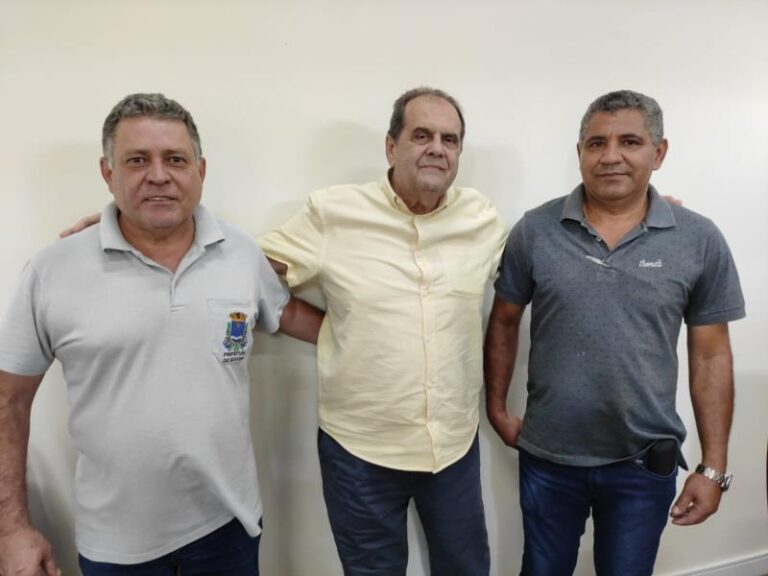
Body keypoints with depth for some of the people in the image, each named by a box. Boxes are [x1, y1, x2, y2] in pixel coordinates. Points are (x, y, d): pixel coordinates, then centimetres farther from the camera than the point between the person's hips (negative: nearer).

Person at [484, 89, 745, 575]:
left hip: (645, 463, 1)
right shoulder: (534, 231, -8)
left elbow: (711, 356, -2)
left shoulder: (700, 241, -7)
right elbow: (504, 324, 1)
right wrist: (497, 409, 2)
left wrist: (713, 467, -2)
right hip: (547, 456, 0)